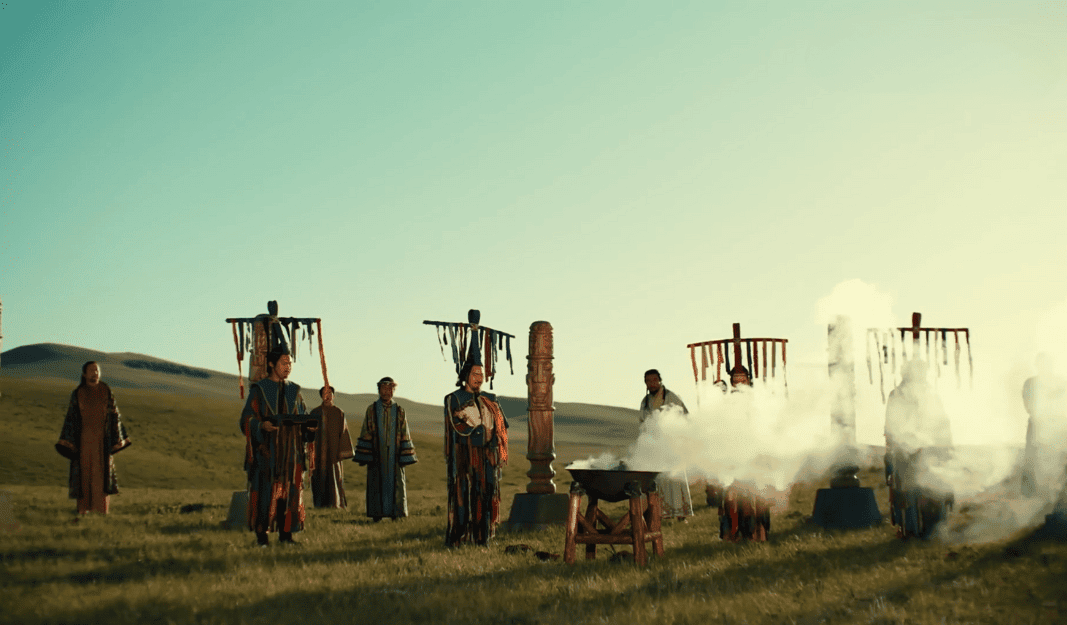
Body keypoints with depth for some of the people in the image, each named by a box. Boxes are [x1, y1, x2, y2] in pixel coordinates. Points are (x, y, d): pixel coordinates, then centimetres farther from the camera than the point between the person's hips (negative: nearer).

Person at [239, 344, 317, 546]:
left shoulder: (294, 391, 14)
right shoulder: (258, 390, 2)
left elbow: (304, 419, 14)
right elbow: (247, 419, -4)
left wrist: (309, 426, -8)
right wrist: (262, 425, -24)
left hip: (290, 450, 4)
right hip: (266, 450, -3)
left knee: (289, 490, -1)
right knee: (264, 491, -7)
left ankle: (285, 533, 4)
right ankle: (261, 534, -2)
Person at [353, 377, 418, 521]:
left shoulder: (399, 411, 8)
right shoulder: (371, 410, 4)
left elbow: (404, 435, 8)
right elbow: (365, 434, 4)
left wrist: (404, 457, 2)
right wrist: (364, 457, -2)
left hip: (394, 454, 1)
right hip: (376, 455, -1)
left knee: (396, 483, -2)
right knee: (376, 484, -1)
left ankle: (395, 514, 3)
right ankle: (377, 515, 4)